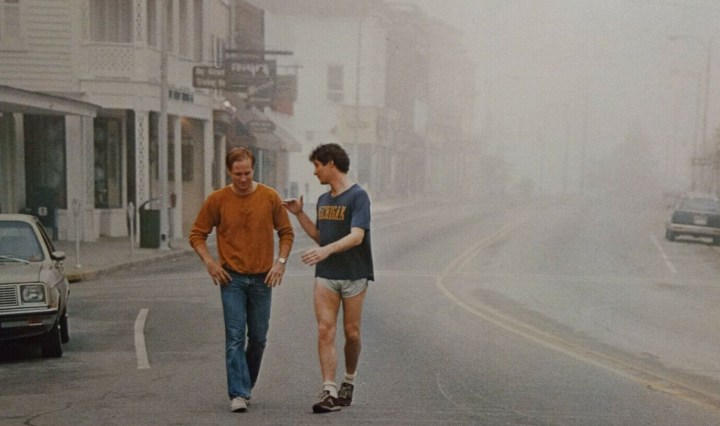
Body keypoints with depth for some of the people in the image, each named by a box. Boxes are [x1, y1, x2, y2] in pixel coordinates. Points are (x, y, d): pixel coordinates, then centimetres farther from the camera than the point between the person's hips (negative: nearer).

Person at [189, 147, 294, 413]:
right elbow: (197, 234, 5)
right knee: (235, 337, -8)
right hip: (232, 279, -2)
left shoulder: (270, 197, -1)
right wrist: (209, 262, -7)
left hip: (262, 279, 2)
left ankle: (246, 386, 27)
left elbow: (286, 232, 7)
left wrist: (280, 262, -4)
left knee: (258, 338, 9)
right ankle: (238, 394, -7)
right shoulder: (217, 200, -3)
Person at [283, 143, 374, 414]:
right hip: (325, 275, 5)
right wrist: (299, 214, 14)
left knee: (351, 333, 6)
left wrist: (327, 250, -35)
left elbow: (357, 236, -21)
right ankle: (330, 392, -10)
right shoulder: (323, 200, 13)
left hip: (354, 276, -5)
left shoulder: (358, 196, -10)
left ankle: (349, 381, 29)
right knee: (325, 331, -8)